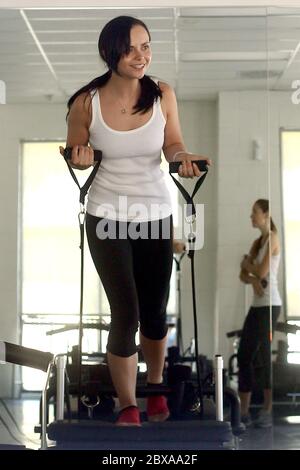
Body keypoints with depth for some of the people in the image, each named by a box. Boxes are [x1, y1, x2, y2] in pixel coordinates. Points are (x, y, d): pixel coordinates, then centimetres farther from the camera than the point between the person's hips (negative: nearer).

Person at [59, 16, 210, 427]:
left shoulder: (163, 95, -10)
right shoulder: (86, 102, -14)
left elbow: (172, 145, 4)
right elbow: (75, 155, 1)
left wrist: (182, 157, -19)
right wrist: (82, 159, -22)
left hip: (156, 215, 2)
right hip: (107, 218, -2)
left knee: (155, 312, 14)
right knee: (126, 314, -8)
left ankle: (155, 388, 40)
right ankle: (127, 407, 11)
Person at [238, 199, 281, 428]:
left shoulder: (272, 238, -5)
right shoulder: (257, 243, 19)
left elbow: (262, 271, -13)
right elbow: (244, 275, 11)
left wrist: (246, 263, 5)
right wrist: (253, 279, -10)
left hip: (269, 305, -8)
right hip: (257, 304, 8)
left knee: (265, 354, -9)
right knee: (244, 356, 4)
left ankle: (268, 411, -6)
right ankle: (244, 412, 7)